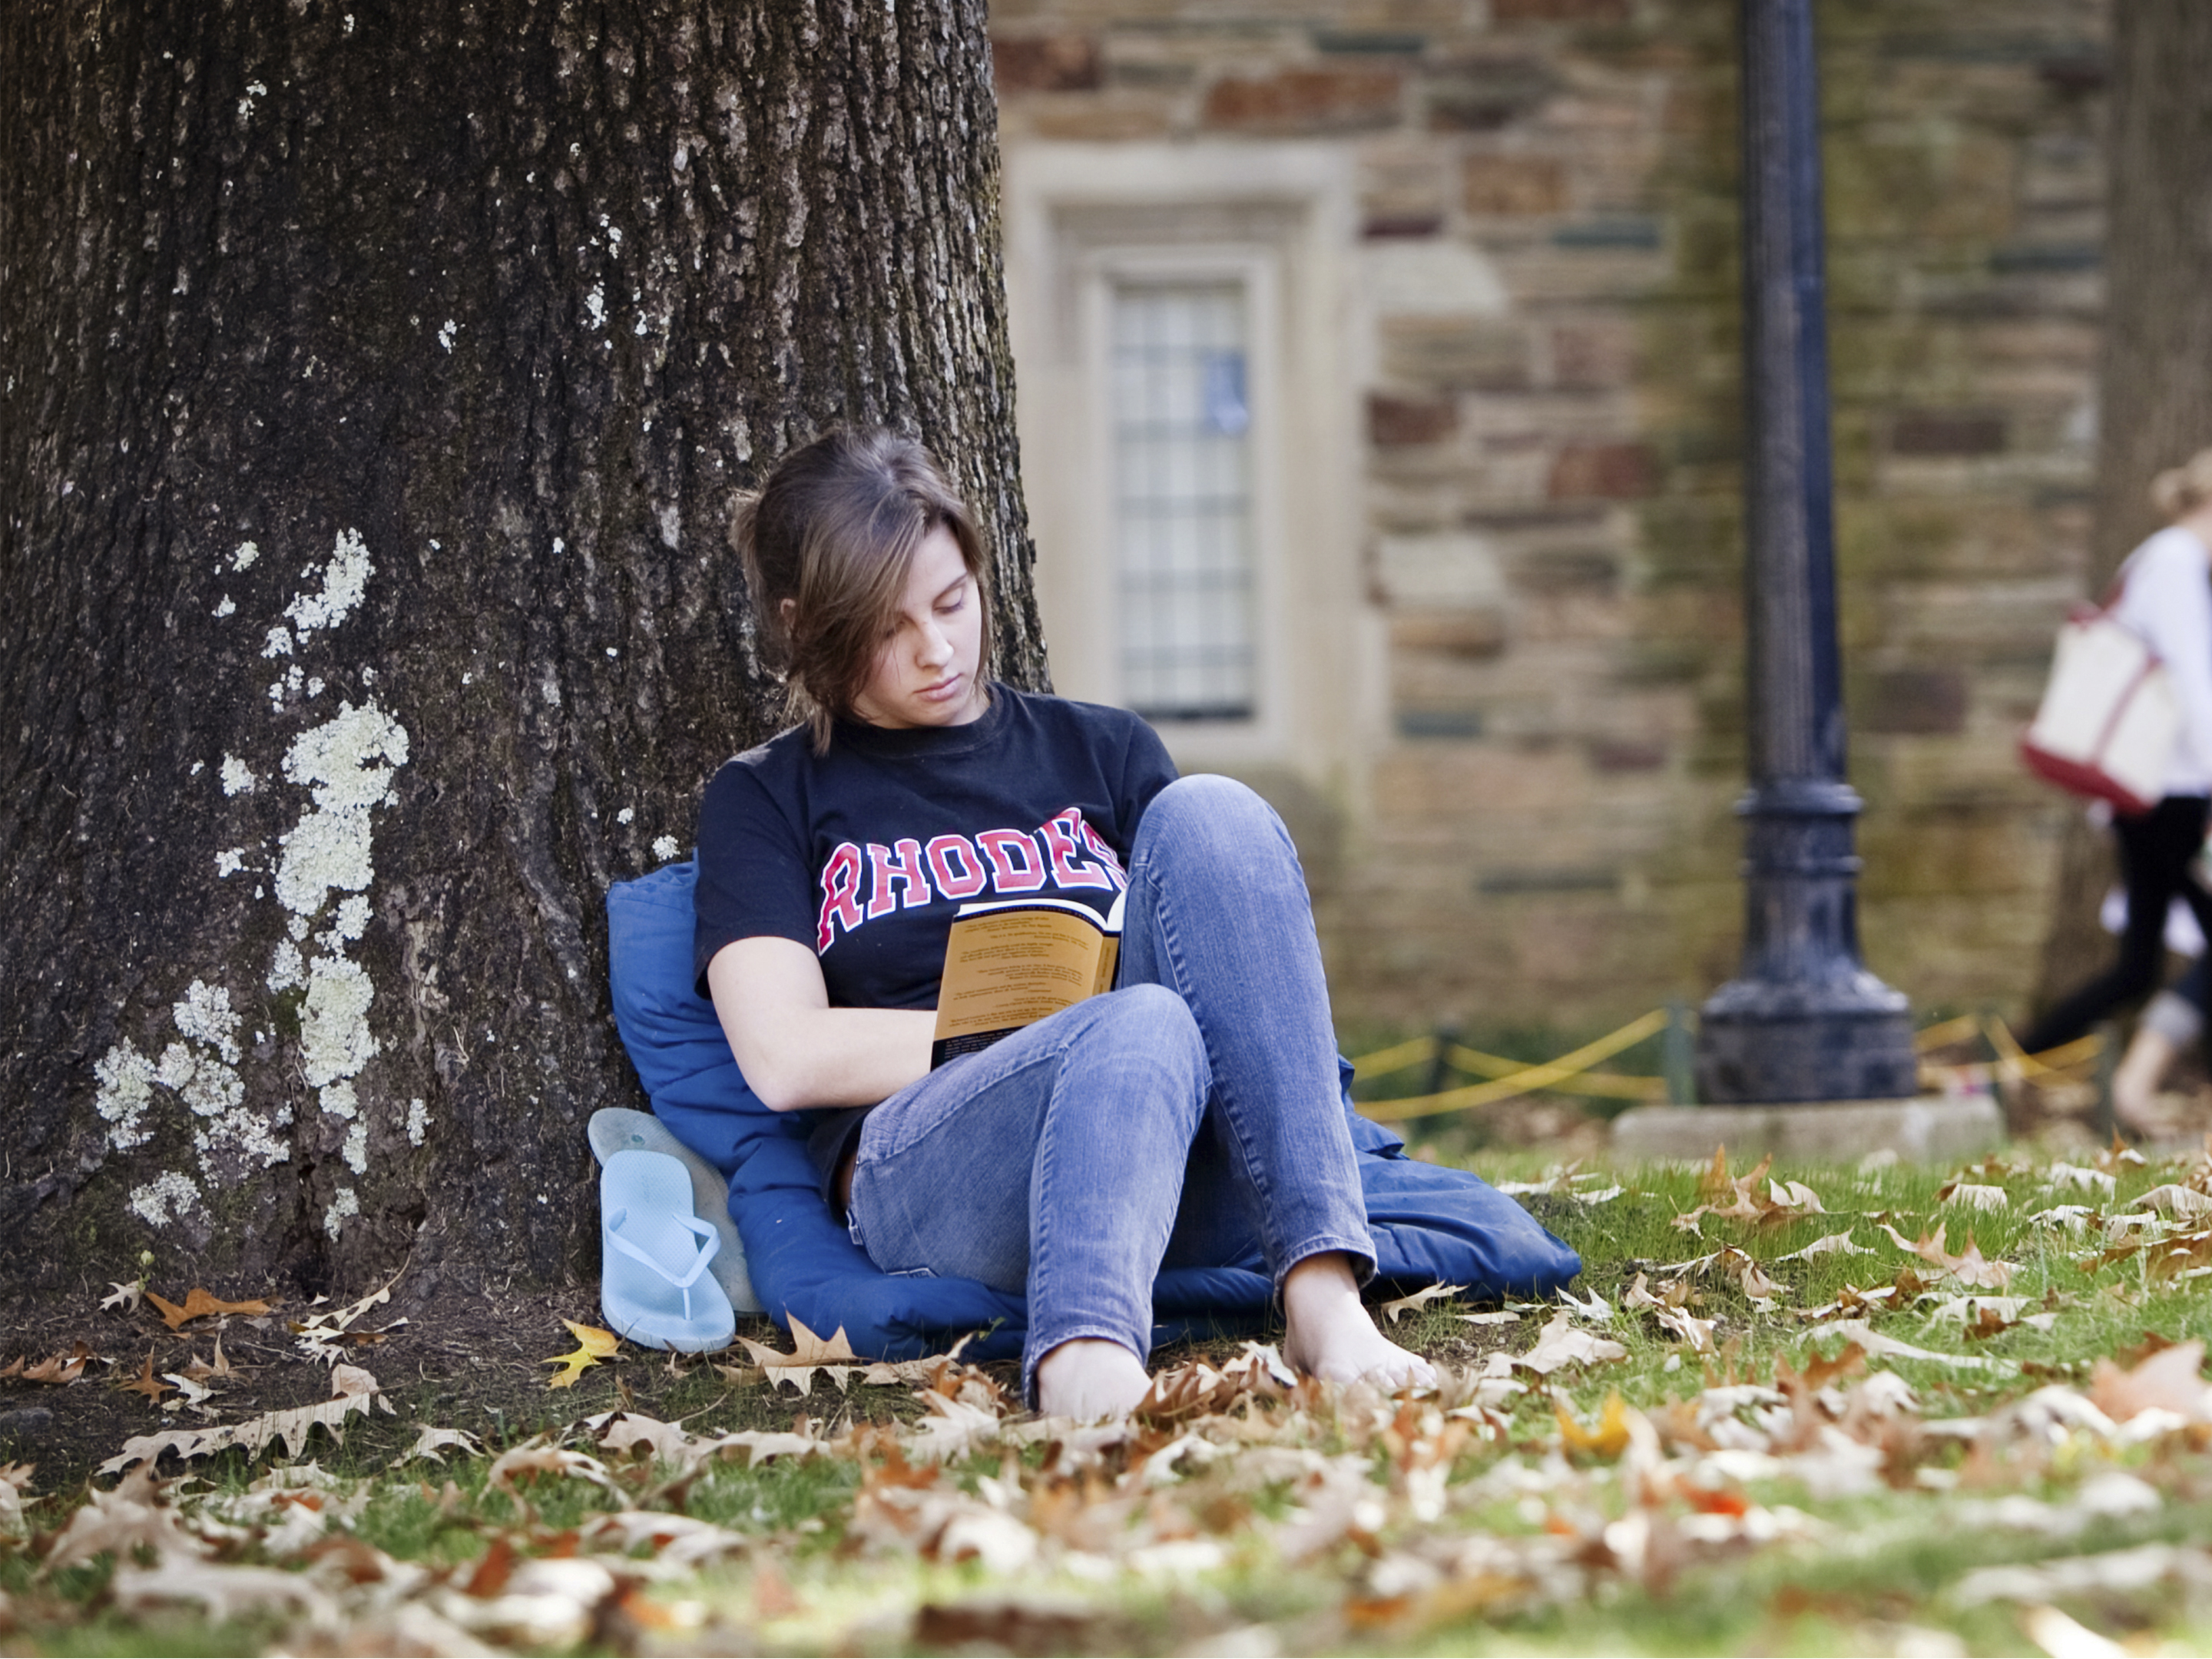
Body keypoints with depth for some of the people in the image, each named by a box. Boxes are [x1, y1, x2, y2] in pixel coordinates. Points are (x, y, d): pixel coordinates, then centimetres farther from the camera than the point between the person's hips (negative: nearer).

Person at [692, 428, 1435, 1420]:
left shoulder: (1102, 752, 26)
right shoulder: (770, 801, 18)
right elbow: (786, 1057, 2)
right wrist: (1081, 1031, -4)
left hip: (1191, 1160, 3)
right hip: (928, 1176, -3)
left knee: (1207, 815, -23)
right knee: (1142, 1032, -35)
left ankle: (1322, 1295, -39)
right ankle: (1083, 1353, -67)